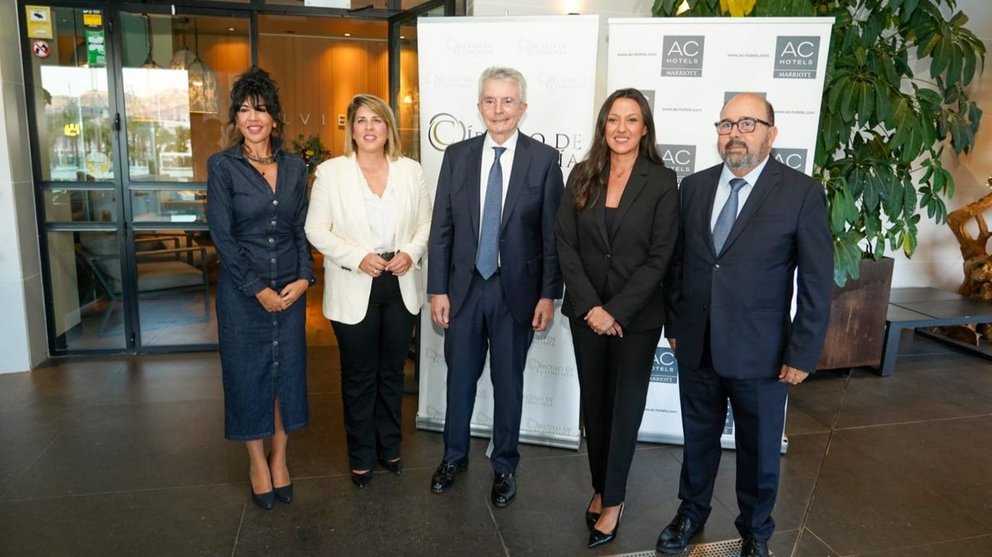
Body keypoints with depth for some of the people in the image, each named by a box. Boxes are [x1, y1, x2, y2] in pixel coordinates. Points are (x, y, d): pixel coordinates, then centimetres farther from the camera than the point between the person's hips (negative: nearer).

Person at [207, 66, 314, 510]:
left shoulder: (295, 166, 5)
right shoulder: (222, 166, -5)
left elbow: (302, 229, 7)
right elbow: (222, 235, -9)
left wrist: (303, 278, -7)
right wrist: (259, 289, -12)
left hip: (291, 287, 3)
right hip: (242, 288, -3)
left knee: (287, 369, 9)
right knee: (247, 373, 7)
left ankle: (279, 458, 27)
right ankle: (257, 462, 25)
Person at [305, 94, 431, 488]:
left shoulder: (410, 170, 4)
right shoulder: (330, 172, -4)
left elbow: (426, 222, 7)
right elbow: (316, 230, -6)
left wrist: (412, 252, -12)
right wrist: (357, 257, -18)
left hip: (400, 286, 3)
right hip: (354, 290, -2)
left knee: (392, 372, 16)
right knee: (359, 376, 10)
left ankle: (389, 446, 35)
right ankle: (361, 455, 28)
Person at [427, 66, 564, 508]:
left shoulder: (544, 159, -4)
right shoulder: (457, 156, 1)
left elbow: (552, 233, -4)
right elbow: (441, 228, 1)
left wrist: (549, 295, -6)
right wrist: (437, 289, -2)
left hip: (516, 290, -2)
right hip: (464, 286, 2)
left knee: (508, 381, 11)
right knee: (460, 376, 15)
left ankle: (504, 465, 31)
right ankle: (454, 456, 36)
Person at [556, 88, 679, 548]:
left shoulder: (662, 182, -6)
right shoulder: (582, 175, 1)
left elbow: (659, 258, -10)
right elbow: (566, 246, -2)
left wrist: (617, 311, -15)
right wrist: (590, 307, -11)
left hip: (637, 316, -2)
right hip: (586, 312, 3)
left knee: (625, 407, 8)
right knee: (594, 403, 13)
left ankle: (613, 500, 23)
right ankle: (600, 487, 31)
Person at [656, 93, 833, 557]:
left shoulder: (802, 193, -9)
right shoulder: (694, 186, 3)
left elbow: (817, 284, -8)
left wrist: (803, 354, -9)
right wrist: (674, 324, 8)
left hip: (760, 353, -3)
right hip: (696, 346, 3)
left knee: (758, 450, 15)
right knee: (698, 439, 19)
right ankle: (691, 514, 42)